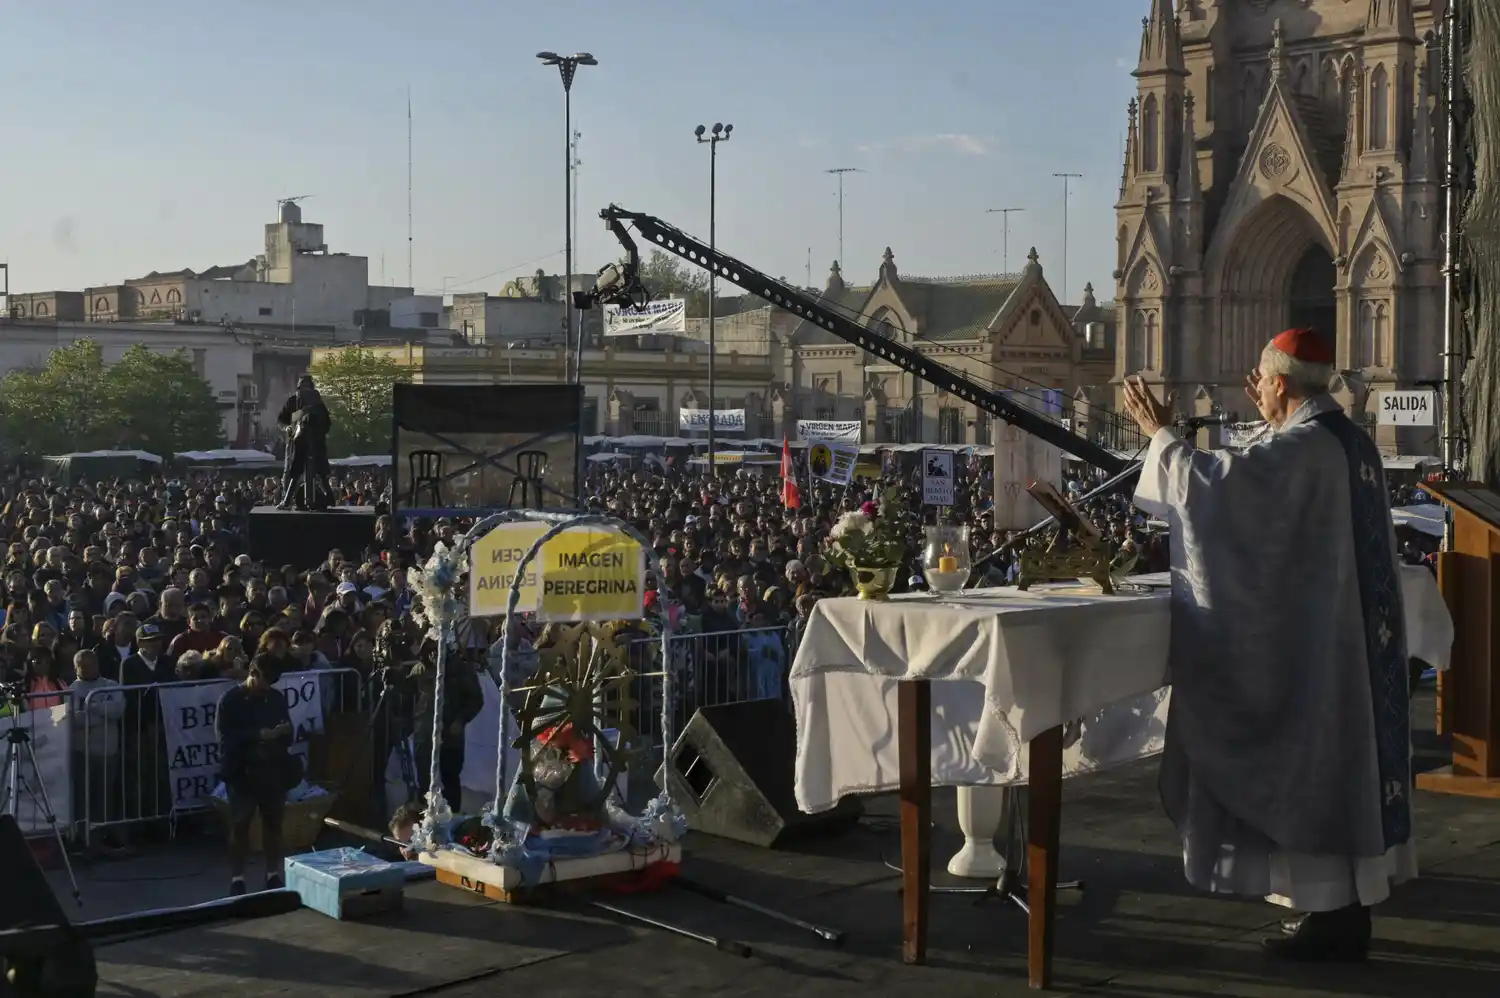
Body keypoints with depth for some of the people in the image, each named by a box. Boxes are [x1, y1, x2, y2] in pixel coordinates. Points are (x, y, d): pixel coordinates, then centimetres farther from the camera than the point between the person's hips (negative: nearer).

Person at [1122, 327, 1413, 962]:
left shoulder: (1299, 448, -19)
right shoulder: (1351, 443, 9)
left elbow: (1211, 479, -22)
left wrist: (1159, 433, -8)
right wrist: (1276, 423, 26)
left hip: (1308, 640, -9)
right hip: (1352, 638, 9)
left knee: (1311, 758, -2)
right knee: (1343, 759, 13)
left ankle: (1329, 915, 4)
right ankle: (1349, 905, 21)